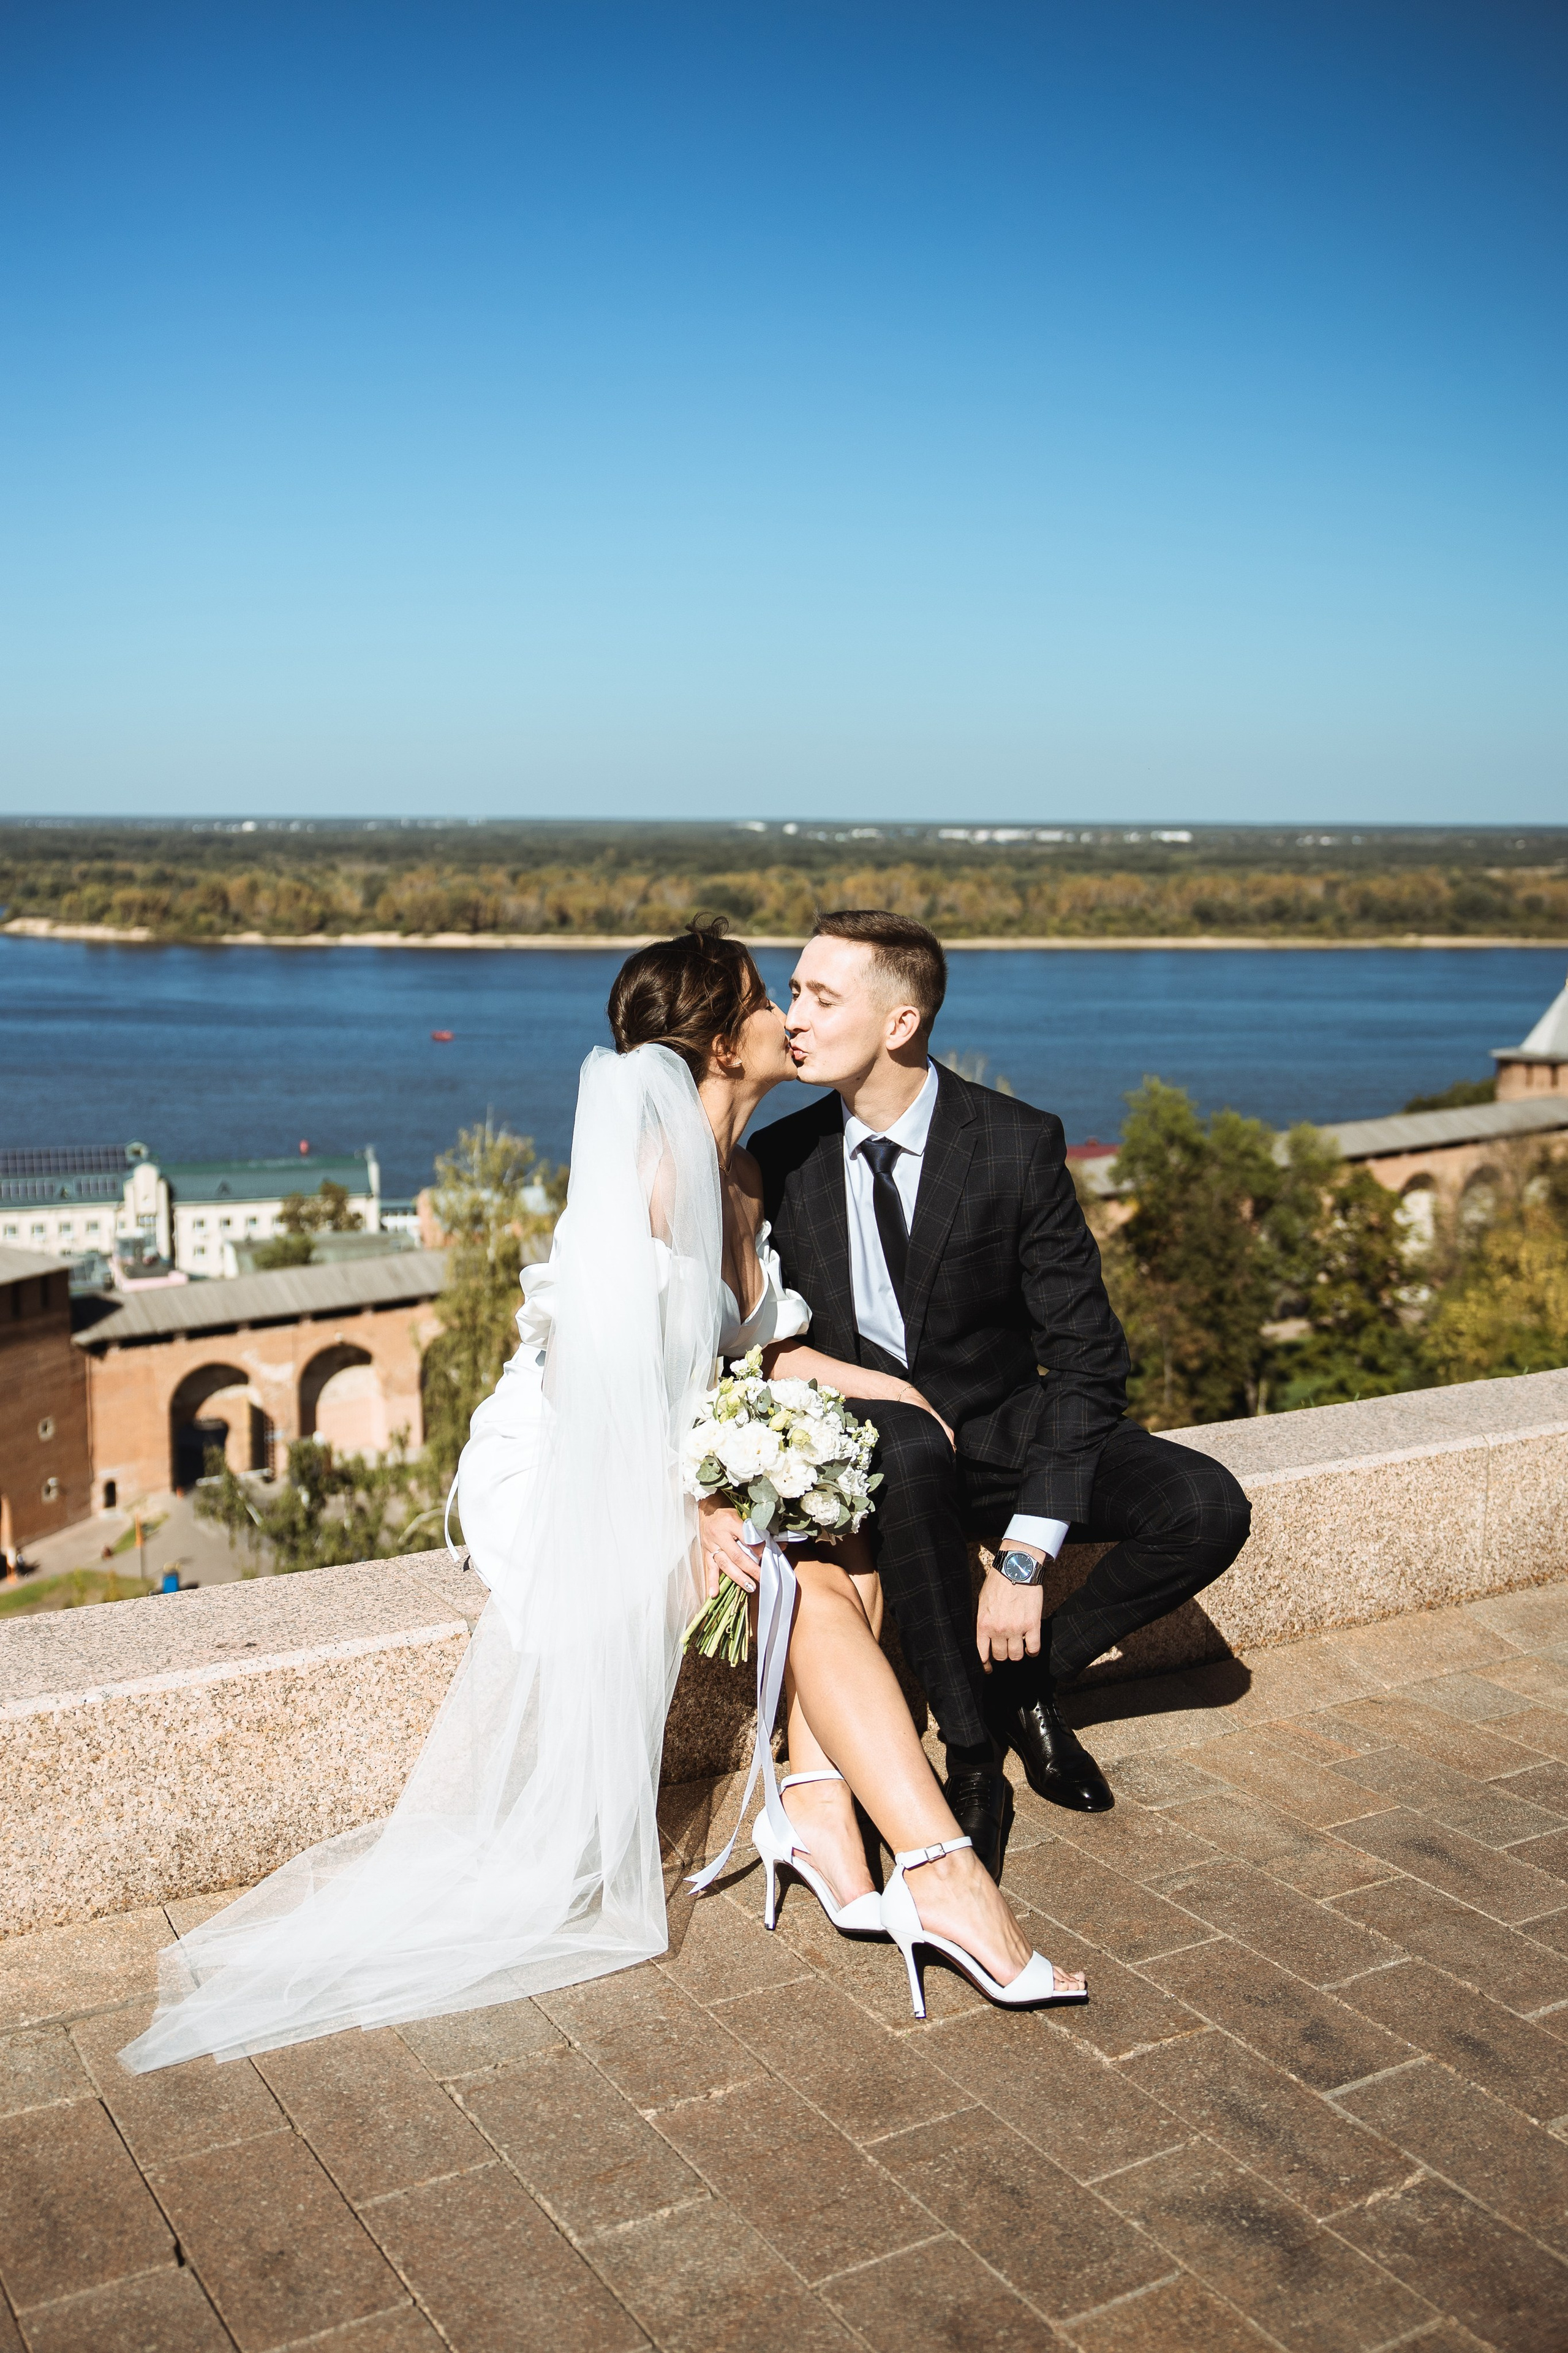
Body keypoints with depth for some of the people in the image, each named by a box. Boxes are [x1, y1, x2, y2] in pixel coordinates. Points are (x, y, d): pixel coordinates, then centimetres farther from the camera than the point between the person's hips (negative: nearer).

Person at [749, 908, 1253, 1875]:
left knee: (1208, 1509, -23)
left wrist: (1025, 1556, -25)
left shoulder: (1019, 1143, -16)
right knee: (905, 1442, -37)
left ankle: (1025, 1675, 2)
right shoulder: (782, 1160, -8)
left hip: (1005, 1428, 0)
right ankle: (972, 1754, -20)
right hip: (872, 1450, 0)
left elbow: (1087, 1352, -17)